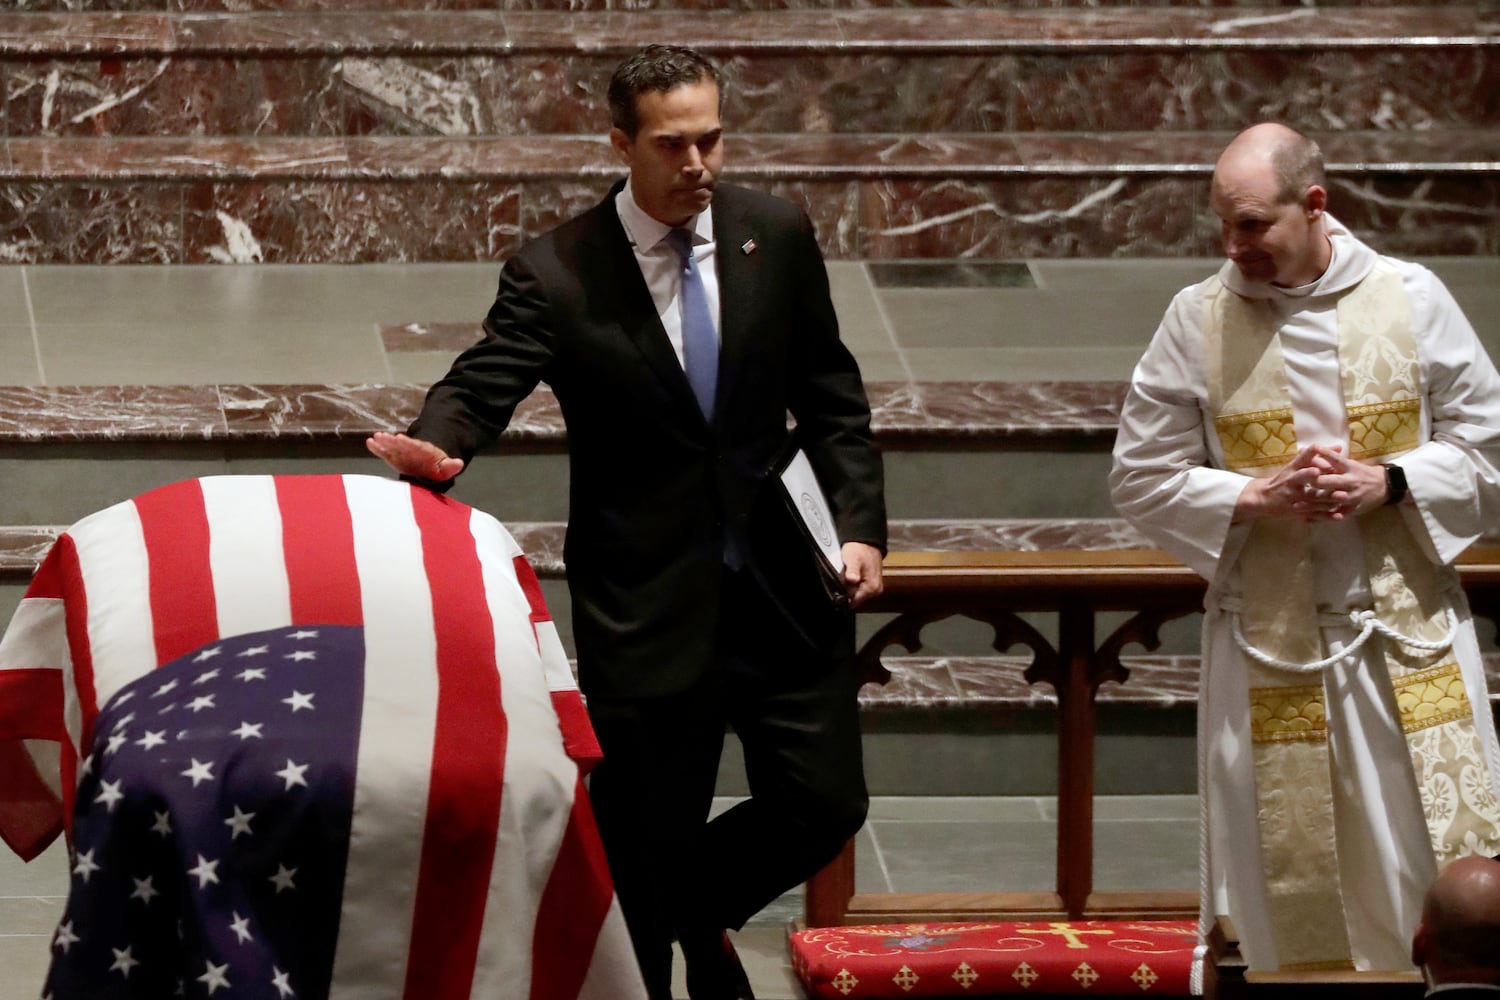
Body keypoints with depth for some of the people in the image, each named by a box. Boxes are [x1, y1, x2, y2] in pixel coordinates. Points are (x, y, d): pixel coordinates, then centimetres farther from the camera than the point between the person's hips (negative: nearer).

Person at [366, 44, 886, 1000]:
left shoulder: (778, 236, 1)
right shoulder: (555, 274, -10)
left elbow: (832, 400, 7)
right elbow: (482, 385, -17)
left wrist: (861, 526, -2)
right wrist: (435, 447, -40)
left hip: (784, 586, 3)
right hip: (648, 605, -3)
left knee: (825, 806, 5)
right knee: (645, 842, 2)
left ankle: (700, 908, 34)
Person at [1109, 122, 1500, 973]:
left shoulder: (1412, 300, -1)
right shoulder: (1198, 320, -1)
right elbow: (1141, 479, 2)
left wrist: (1388, 484, -13)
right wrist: (1256, 496, -12)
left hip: (1411, 637, 0)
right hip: (1270, 644, 0)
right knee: (1291, 897, 3)